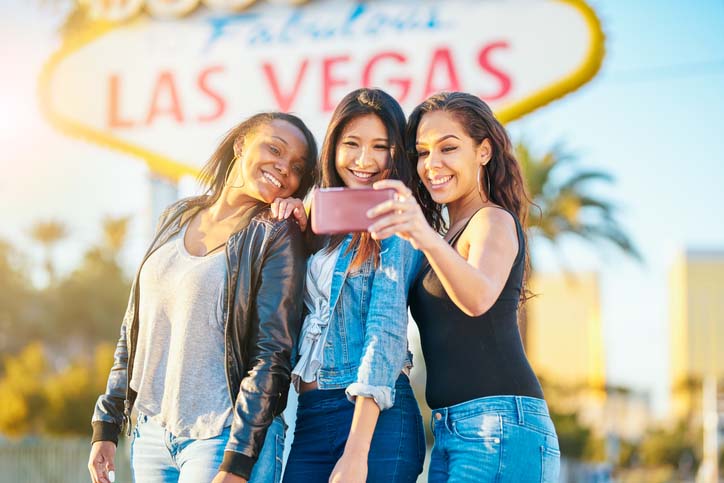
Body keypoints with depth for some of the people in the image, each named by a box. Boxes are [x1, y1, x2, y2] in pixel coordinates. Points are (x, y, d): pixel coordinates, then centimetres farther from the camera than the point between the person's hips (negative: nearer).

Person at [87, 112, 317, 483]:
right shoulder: (176, 218, 9)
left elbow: (272, 357, -11)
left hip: (224, 437, -5)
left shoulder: (277, 237, -6)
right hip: (152, 434, 5)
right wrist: (106, 425, 10)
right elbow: (134, 328, 13)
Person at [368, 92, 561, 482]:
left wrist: (428, 239, -44)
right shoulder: (447, 238, 22)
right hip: (451, 430, 9)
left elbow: (479, 299, -26)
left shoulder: (494, 221, -5)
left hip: (500, 423, -9)